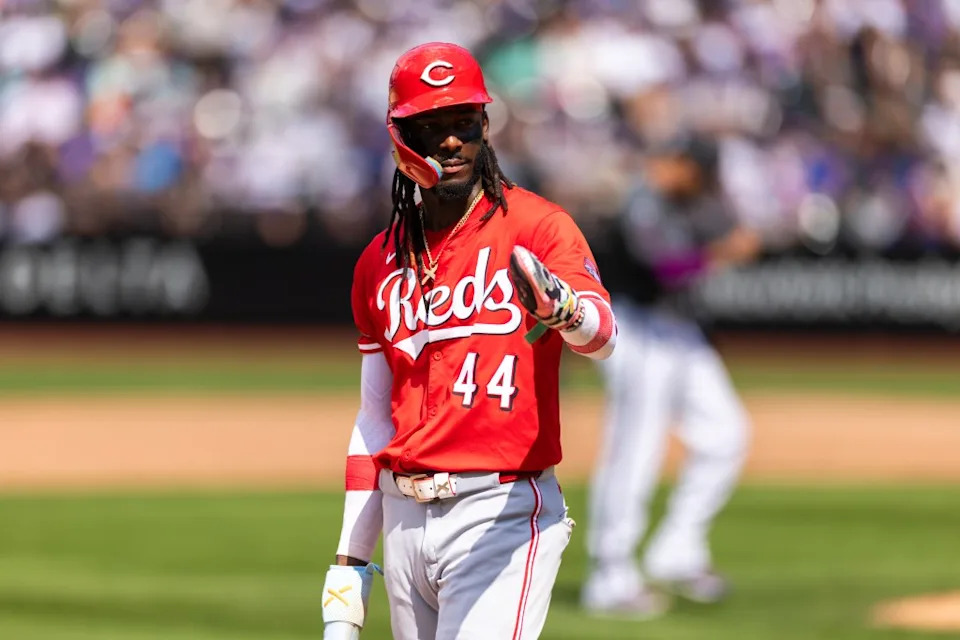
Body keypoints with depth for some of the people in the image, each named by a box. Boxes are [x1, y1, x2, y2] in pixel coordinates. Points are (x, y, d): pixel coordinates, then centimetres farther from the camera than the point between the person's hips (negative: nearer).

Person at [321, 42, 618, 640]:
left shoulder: (537, 227, -3)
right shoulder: (381, 263, 14)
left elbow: (603, 336, -20)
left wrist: (562, 306, -44)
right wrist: (349, 562, 15)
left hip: (504, 512, -6)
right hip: (405, 517, 6)